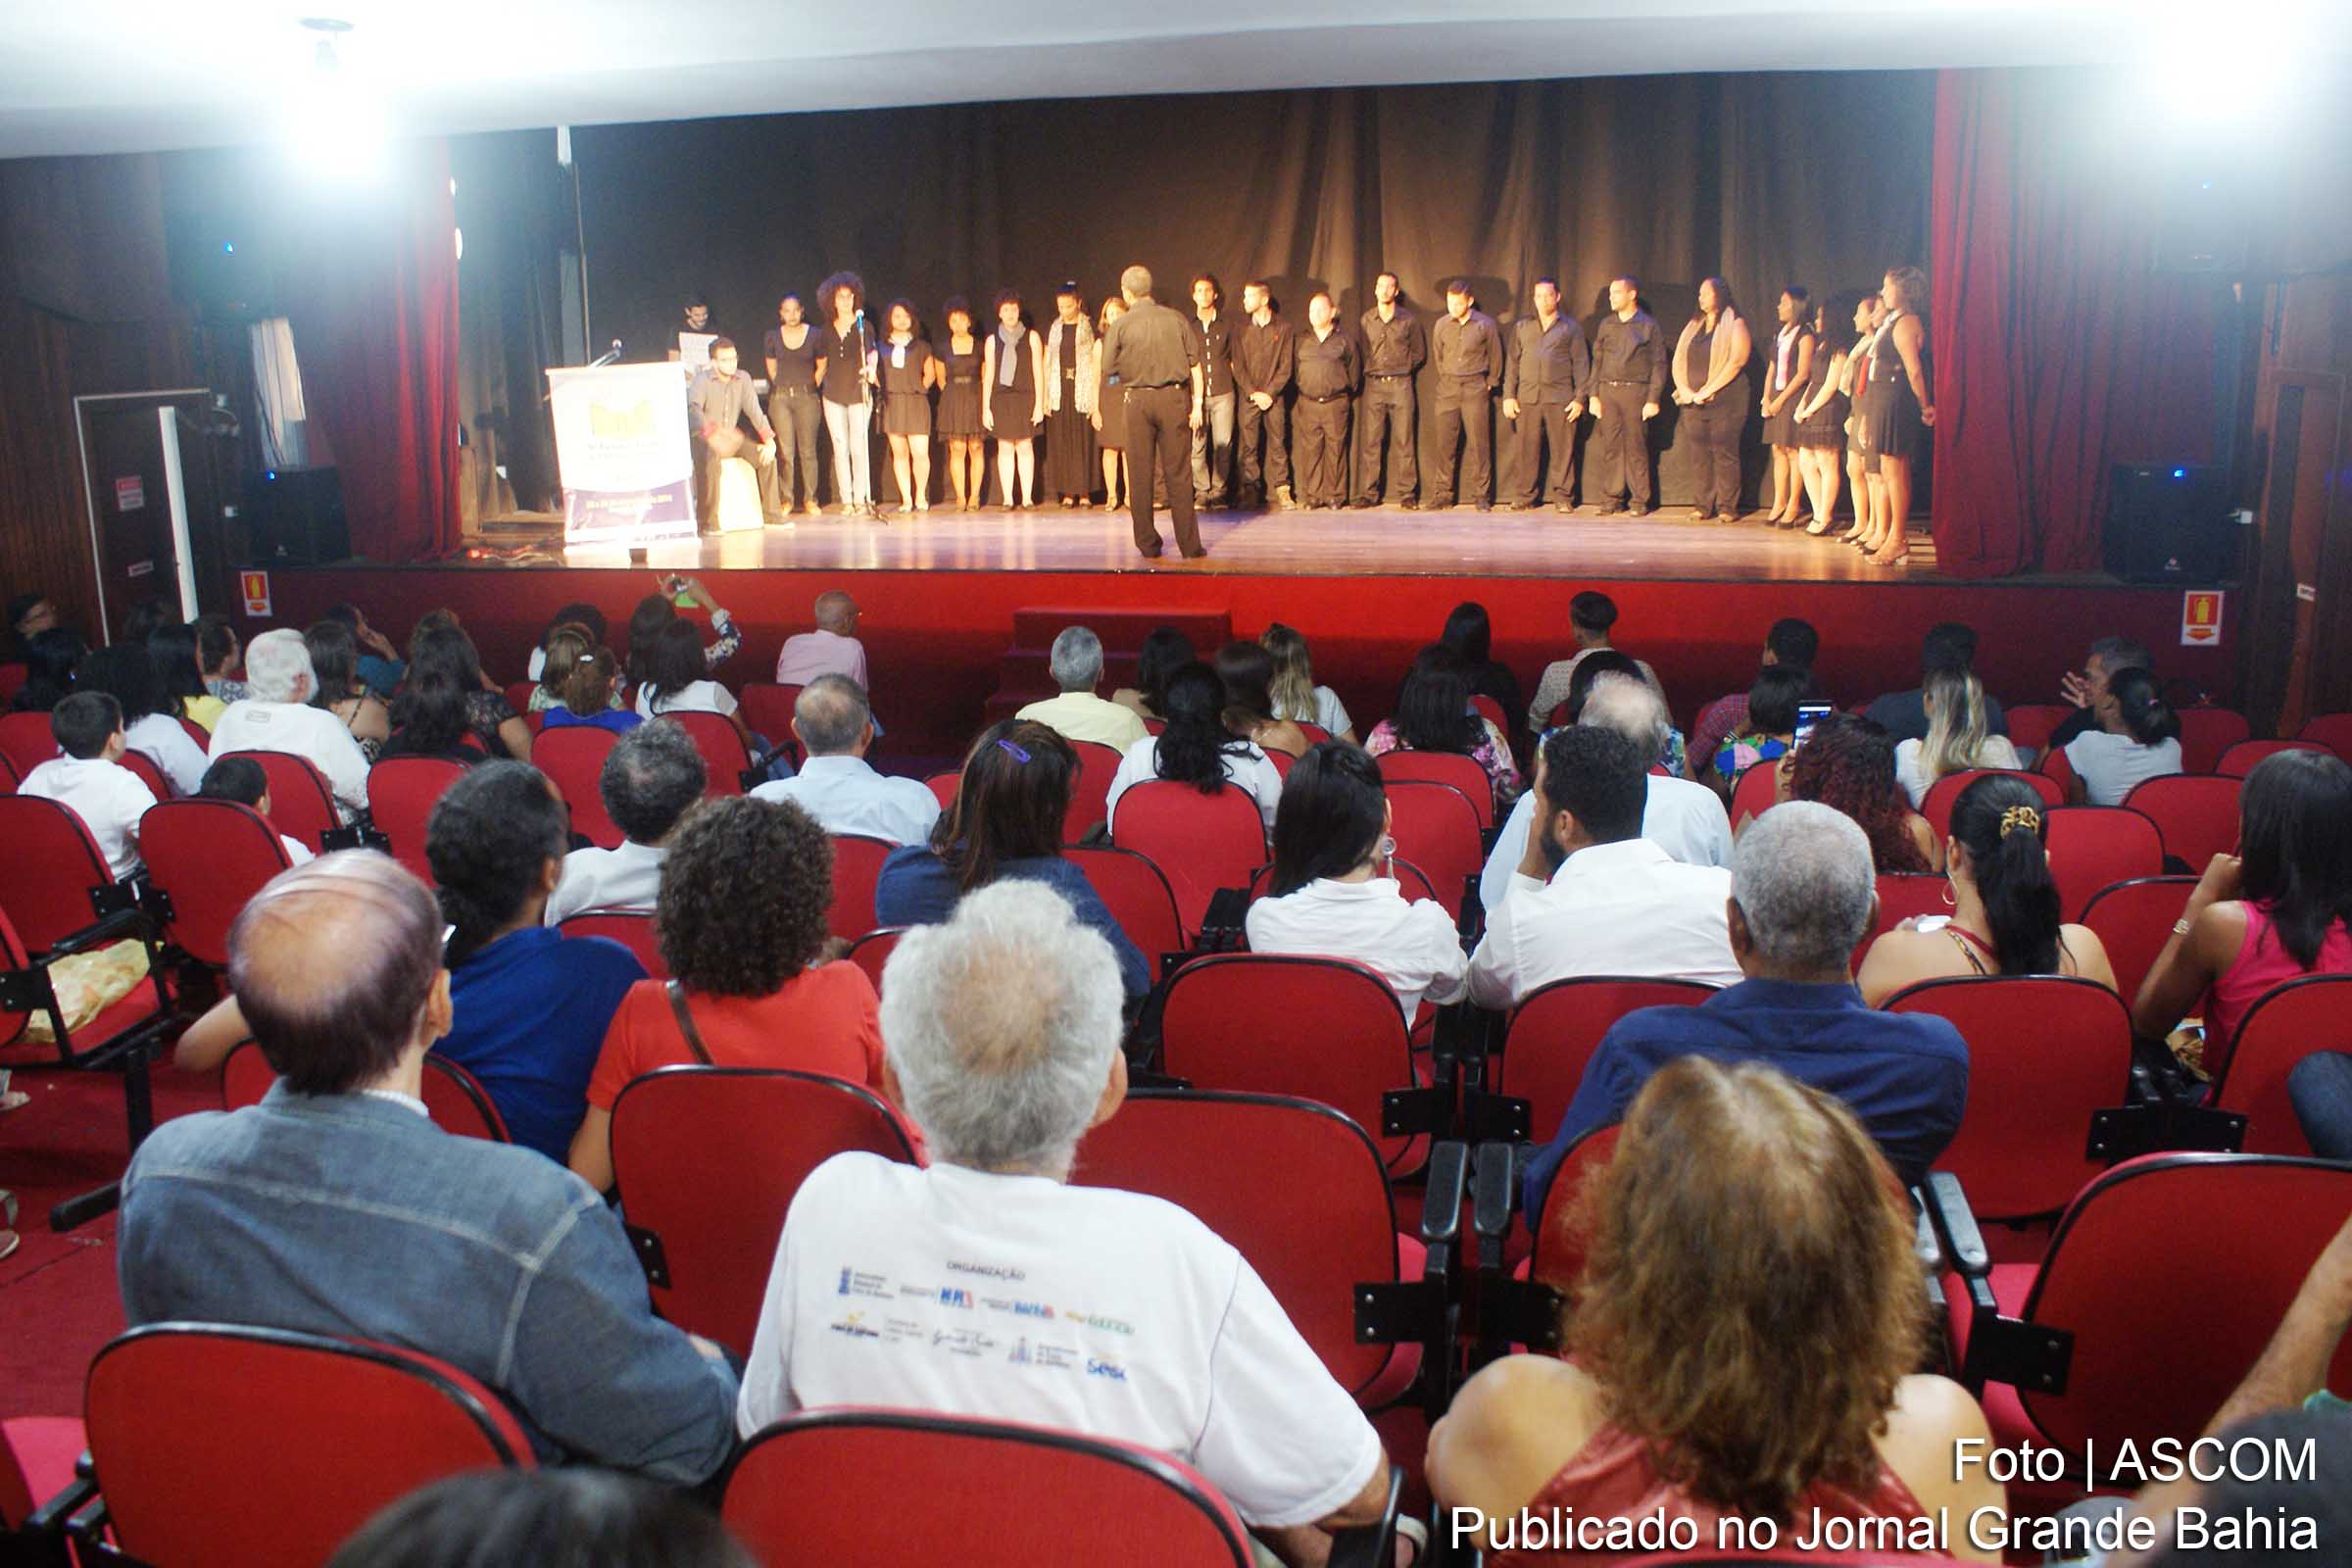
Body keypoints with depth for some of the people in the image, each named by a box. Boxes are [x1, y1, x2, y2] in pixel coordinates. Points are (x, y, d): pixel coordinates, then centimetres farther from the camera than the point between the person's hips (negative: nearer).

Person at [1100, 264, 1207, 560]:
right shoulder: (1177, 319, 3)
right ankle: (1189, 544, 1)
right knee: (1178, 474, 3)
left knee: (1140, 475, 7)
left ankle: (1148, 545, 9)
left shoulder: (1120, 325, -2)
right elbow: (1195, 366, 2)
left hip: (1139, 400, -1)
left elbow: (1108, 368, 0)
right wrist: (1197, 404, 6)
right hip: (1174, 397, 1)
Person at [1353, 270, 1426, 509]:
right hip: (1373, 384, 1)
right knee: (1370, 441, -4)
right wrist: (1368, 372, 9)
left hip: (1401, 384, -1)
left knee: (1404, 442, -3)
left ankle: (1406, 494, -1)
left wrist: (1404, 371, 9)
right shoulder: (1366, 320, 8)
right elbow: (1359, 352, 16)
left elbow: (1419, 353, 13)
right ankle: (1368, 493, -1)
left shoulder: (1408, 319, 5)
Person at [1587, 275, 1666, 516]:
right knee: (1610, 447, 1)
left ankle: (1640, 501, 2)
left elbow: (1658, 364, 1)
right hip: (1608, 390, 3)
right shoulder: (1606, 324, 14)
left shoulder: (1648, 325, 3)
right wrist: (1593, 395, 5)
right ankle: (1612, 499, 6)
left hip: (1636, 391, -3)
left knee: (1636, 448, -3)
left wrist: (1653, 399, -7)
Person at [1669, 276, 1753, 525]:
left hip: (1725, 401, -5)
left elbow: (1736, 361, -12)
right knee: (1699, 455, 3)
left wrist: (1707, 391, -15)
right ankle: (1701, 506, 6)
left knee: (1724, 455, -6)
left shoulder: (1735, 324, 0)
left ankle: (1727, 508, -2)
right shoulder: (1693, 325, 18)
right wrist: (1685, 391, -4)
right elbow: (1678, 360, 14)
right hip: (1694, 402, 5)